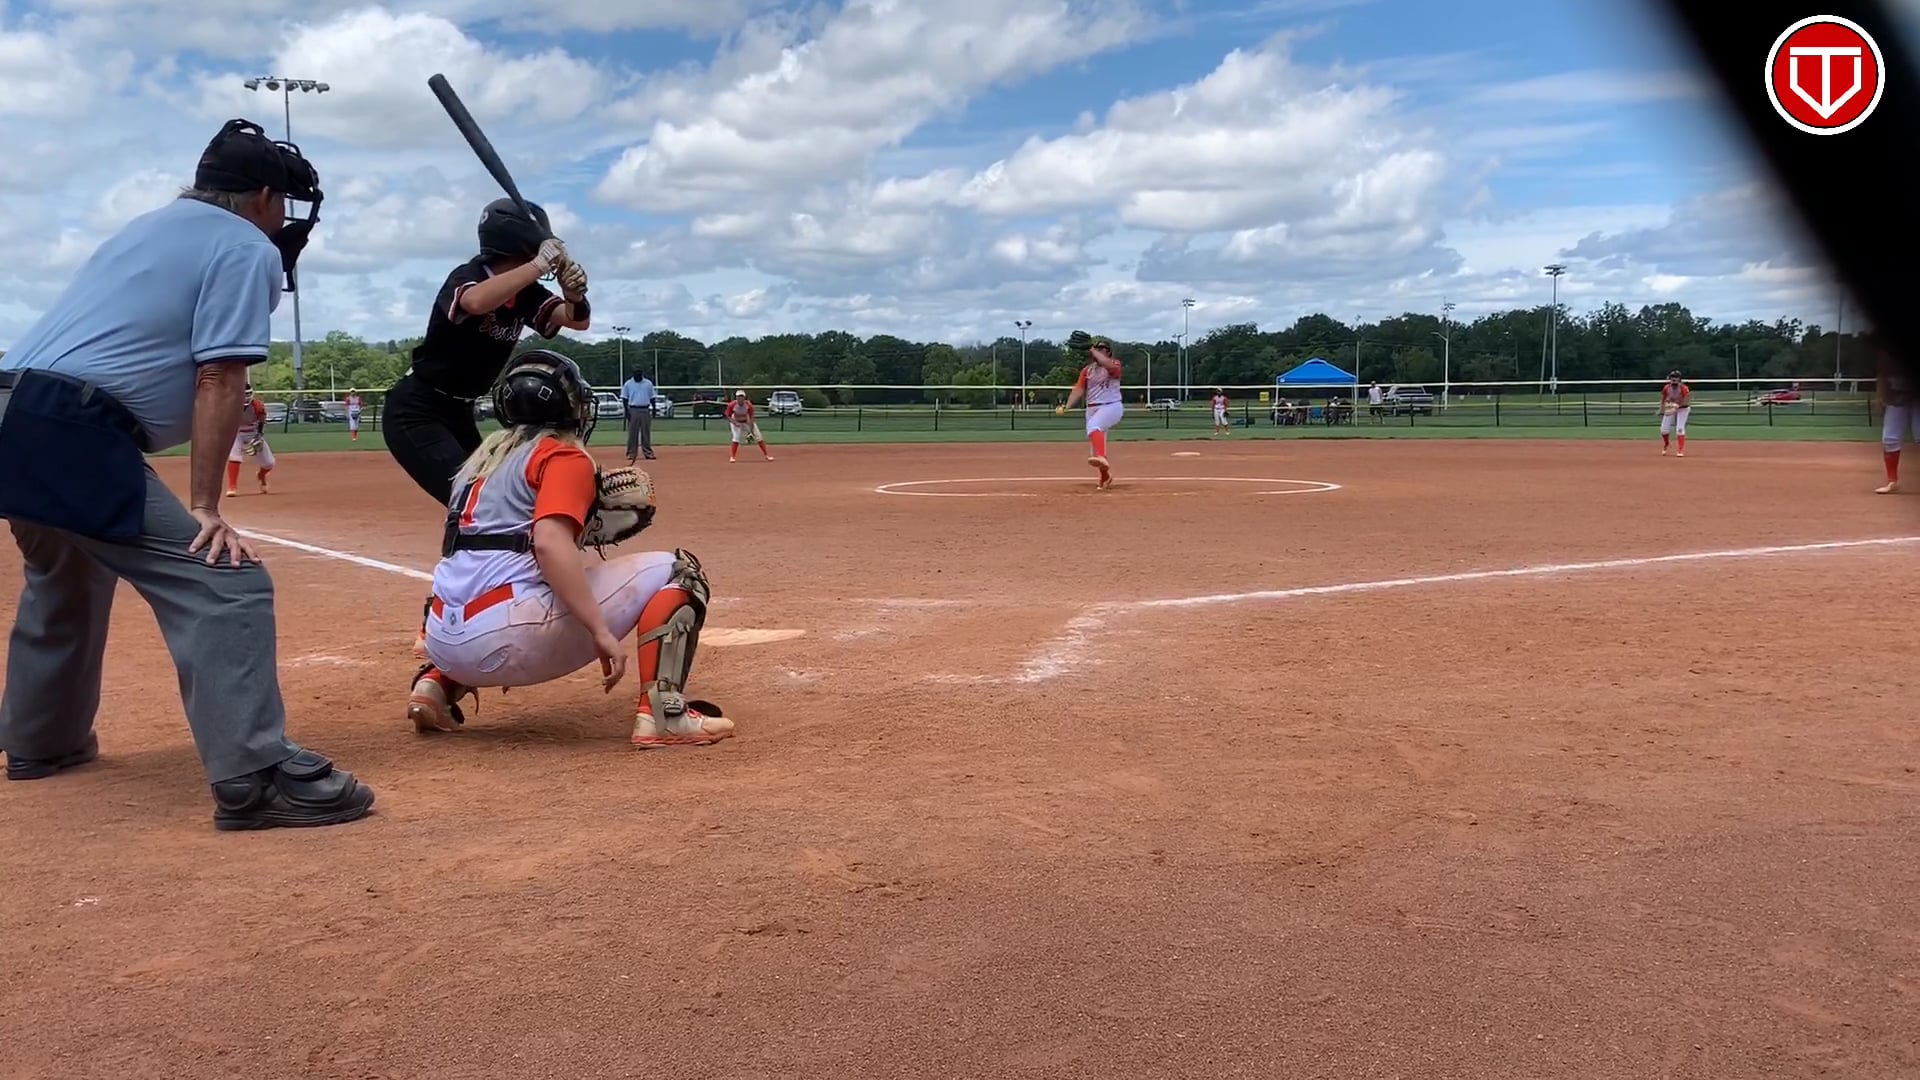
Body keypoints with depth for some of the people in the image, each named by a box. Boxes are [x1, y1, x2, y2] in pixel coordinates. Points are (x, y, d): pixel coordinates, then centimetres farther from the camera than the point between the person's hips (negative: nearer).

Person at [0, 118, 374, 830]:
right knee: (224, 585, -13)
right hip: (72, 435, -10)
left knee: (66, 577, 31)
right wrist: (204, 507, -12)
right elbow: (219, 380, -10)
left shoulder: (144, 228, 25)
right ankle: (254, 779, -22)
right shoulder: (247, 247, 0)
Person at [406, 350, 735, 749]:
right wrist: (601, 631, -21)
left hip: (444, 641, 8)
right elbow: (549, 544, -19)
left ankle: (436, 684, 19)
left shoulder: (486, 456, 23)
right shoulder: (564, 455, 0)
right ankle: (662, 713, -14)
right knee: (676, 571, 1)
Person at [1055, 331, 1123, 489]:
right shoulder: (1087, 370, 12)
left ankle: (1101, 458, -56)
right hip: (1092, 409, 7)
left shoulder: (1114, 365, -3)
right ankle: (1106, 476, 30)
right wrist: (1066, 407, -11)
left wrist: (1092, 351, -22)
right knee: (1096, 444, 11)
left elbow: (1109, 365, -30)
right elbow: (1079, 390, 4)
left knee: (1093, 426, -36)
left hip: (1111, 407, -7)